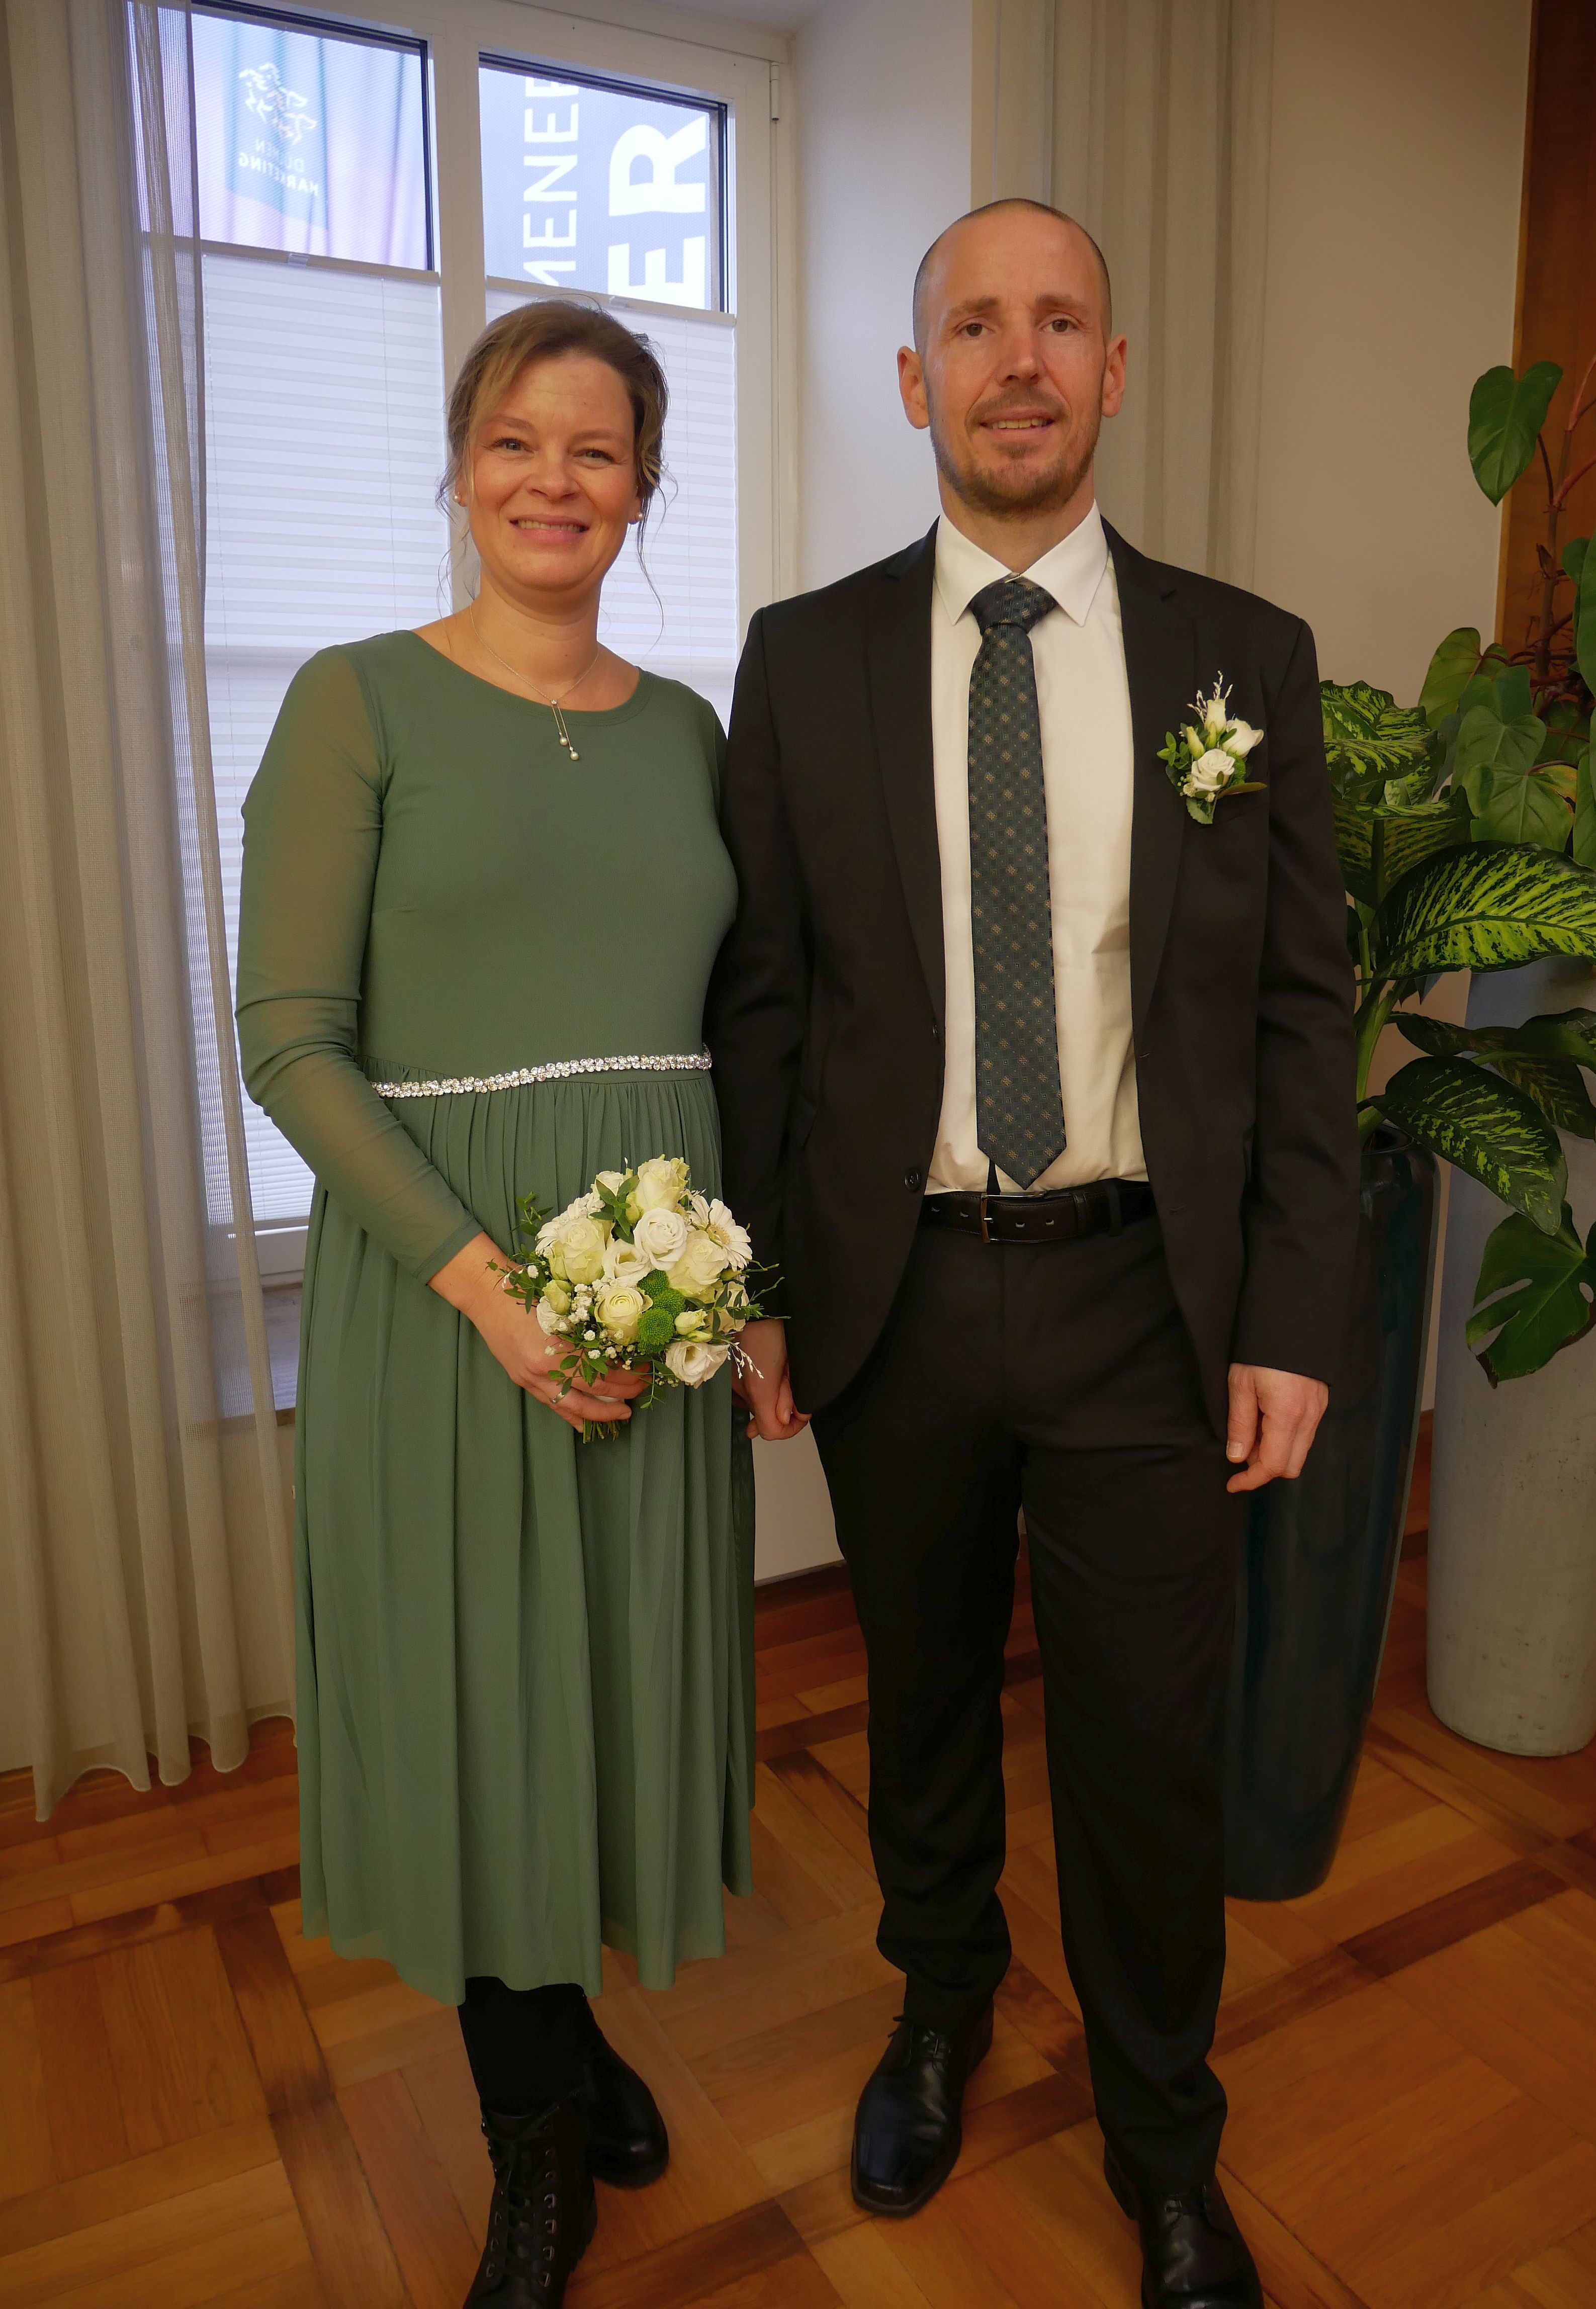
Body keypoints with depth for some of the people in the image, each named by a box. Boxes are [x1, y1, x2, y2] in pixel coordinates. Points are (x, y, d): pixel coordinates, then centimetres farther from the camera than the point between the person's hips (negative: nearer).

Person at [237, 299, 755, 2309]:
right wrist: (481, 1274, -18)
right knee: (483, 1682, 10)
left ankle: (569, 2029, 45)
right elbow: (289, 1042, -9)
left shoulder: (684, 726, 9)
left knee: (624, 1669, 16)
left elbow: (719, 1021, 11)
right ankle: (538, 2140, 36)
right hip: (441, 1287, -4)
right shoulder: (359, 702, -4)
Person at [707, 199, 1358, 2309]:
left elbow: (1301, 1010, 0)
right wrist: (755, 1289, -1)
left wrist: (1295, 1321, -5)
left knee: (1150, 1754, 10)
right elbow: (761, 1000, 2)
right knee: (924, 1696, 20)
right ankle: (940, 2008, 50)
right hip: (893, 1286, 1)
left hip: (1142, 1293, 0)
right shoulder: (803, 659, 2)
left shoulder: (1246, 657, 1)